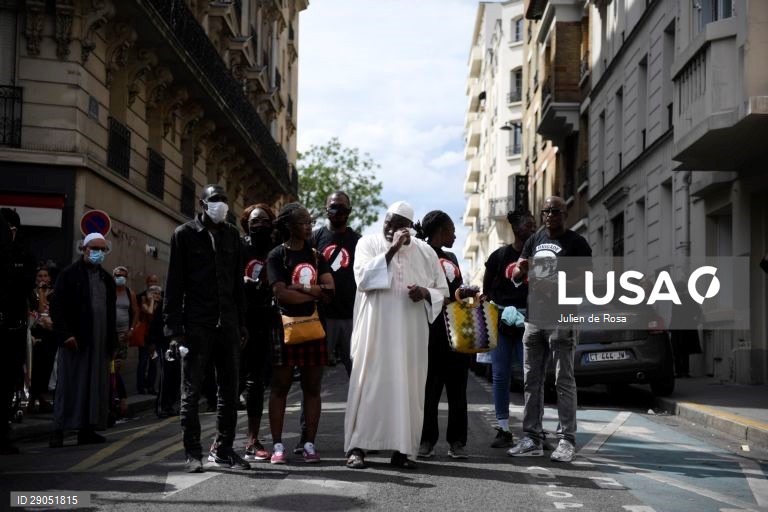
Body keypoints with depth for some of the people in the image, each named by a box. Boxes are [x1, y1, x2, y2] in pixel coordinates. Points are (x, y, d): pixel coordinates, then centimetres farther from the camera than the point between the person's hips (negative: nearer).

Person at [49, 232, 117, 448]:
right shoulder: (69, 274, 1)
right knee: (69, 385, -5)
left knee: (96, 386, 3)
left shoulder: (107, 279, 18)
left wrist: (112, 342, 14)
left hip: (100, 342, 6)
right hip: (75, 341, -6)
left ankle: (87, 429, 7)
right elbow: (57, 306, -6)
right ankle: (59, 430, -3)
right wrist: (65, 334, -15)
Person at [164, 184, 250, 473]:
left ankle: (223, 449, 16)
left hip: (227, 325, 4)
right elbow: (174, 284, -2)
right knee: (191, 392, 1)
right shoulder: (184, 234, 1)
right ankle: (193, 453, 7)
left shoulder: (231, 235, 13)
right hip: (196, 326, -4)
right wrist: (175, 327, -9)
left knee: (229, 391, 6)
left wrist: (241, 324, 10)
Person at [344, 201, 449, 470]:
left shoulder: (425, 251, 9)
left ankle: (402, 448, 8)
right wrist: (391, 249, -18)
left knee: (408, 387, 2)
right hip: (375, 331, -2)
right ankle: (357, 447, -3)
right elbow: (363, 278, -13)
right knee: (369, 384, -5)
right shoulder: (368, 243, 3)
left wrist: (425, 293, -9)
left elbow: (442, 291, 13)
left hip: (411, 334, 3)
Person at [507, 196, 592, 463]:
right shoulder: (535, 239, 16)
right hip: (534, 318, 6)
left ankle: (566, 441, -3)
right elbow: (516, 276, 17)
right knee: (532, 381, 7)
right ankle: (532, 438, 12)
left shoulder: (576, 243, 0)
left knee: (564, 380, -5)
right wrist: (520, 270, -6)